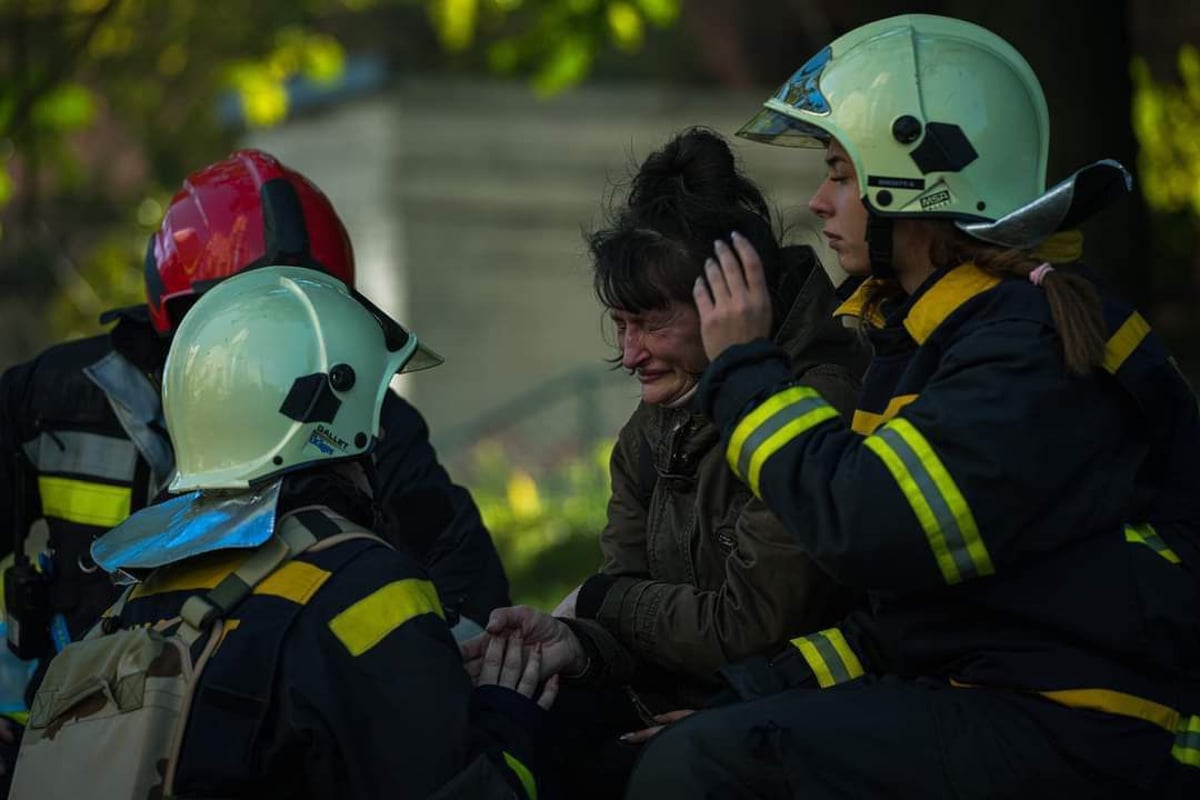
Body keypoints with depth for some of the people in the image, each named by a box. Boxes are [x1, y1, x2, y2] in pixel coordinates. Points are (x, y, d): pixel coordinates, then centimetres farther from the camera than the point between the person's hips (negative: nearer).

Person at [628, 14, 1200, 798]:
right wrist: (751, 699, 10)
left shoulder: (1036, 345, -16)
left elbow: (868, 528, -24)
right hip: (977, 700, 10)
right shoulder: (930, 332, 16)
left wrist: (746, 366, -10)